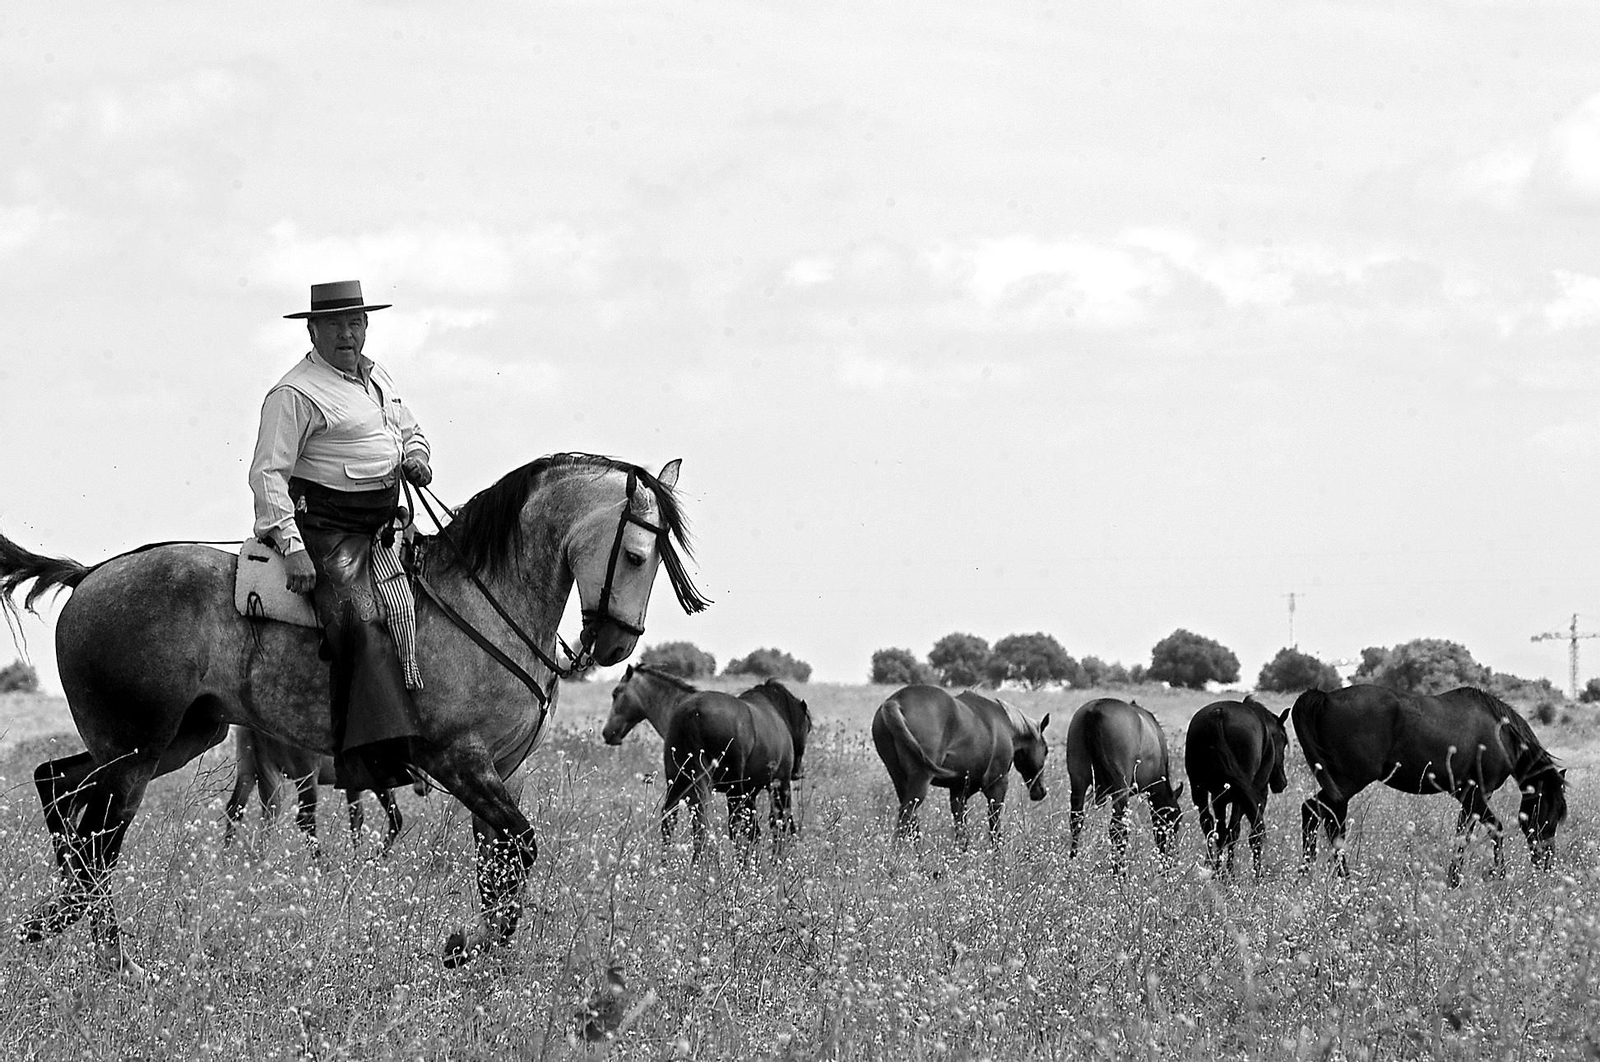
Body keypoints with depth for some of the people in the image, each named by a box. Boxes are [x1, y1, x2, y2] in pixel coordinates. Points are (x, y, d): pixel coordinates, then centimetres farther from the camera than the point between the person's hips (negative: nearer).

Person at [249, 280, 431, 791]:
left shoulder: (376, 376, 17)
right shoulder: (295, 394, -9)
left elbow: (410, 431, 32)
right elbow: (267, 473, -14)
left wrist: (414, 457, 6)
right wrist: (291, 547, -23)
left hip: (385, 520, 9)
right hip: (327, 531, -9)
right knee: (362, 624, -26)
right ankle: (368, 761, -35)